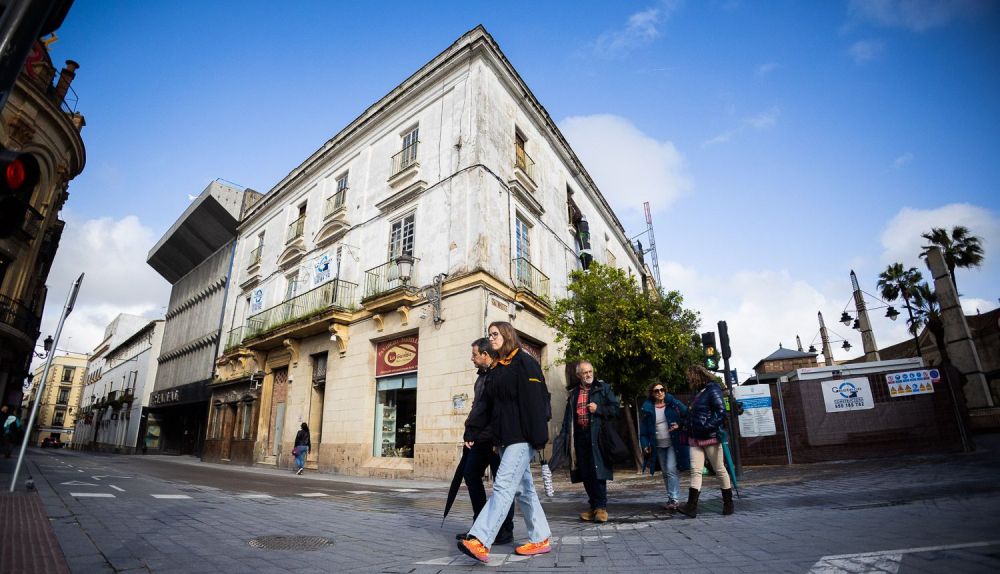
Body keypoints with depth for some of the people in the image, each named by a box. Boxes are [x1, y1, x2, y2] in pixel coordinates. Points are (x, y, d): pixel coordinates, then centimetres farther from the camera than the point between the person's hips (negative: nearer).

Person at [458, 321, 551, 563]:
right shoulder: (495, 369, 17)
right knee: (523, 489, 11)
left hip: (521, 437, -8)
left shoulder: (524, 362, -7)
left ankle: (480, 542, -15)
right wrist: (473, 429, 5)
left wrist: (539, 438, -19)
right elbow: (487, 404, 16)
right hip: (504, 438, 8)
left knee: (503, 486, -12)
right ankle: (540, 539, 21)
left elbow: (535, 402, -14)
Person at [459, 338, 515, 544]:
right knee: (470, 475, 11)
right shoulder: (482, 375, 16)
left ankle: (505, 531, 14)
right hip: (481, 439, 9)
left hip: (496, 439, -9)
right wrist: (469, 432, 9)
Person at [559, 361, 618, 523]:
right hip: (580, 436, 4)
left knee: (598, 472, -7)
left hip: (597, 435, -4)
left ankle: (601, 507, 2)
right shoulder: (573, 393, 16)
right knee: (586, 474, 7)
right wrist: (566, 433, 9)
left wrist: (598, 409, -11)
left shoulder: (603, 388, 5)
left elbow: (615, 409, 2)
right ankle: (594, 506, 18)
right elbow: (568, 417, 18)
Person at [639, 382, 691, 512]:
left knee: (671, 469, -15)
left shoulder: (674, 404, -5)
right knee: (665, 473, 12)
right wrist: (645, 444, -4)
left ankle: (674, 500, -9)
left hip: (674, 443, -3)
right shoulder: (647, 408, 0)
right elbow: (643, 429, 3)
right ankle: (670, 499, 24)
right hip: (658, 446, 3)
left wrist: (680, 425, -14)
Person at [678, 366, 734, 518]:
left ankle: (728, 503, 21)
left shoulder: (713, 390, -9)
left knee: (720, 470, 6)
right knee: (695, 470, -2)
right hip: (695, 439, 8)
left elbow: (721, 413, -17)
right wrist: (686, 425, 14)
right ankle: (692, 506, -7)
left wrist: (707, 427, -23)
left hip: (711, 438, -8)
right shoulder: (699, 393, 18)